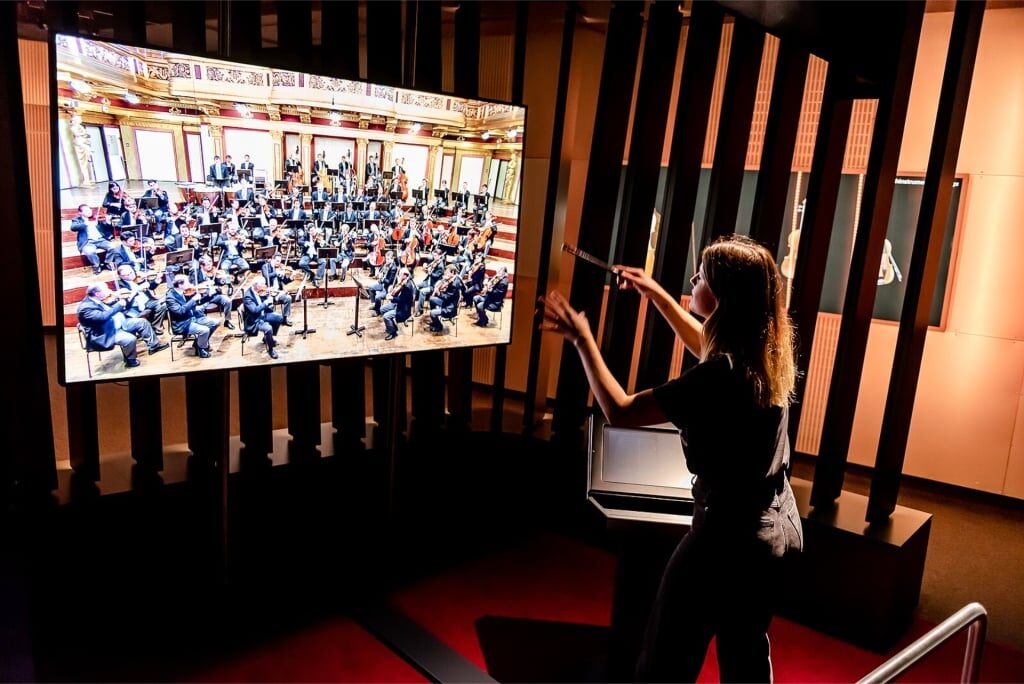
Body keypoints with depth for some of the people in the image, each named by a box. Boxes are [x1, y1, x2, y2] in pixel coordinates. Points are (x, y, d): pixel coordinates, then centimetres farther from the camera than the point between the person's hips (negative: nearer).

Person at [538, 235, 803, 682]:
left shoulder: (721, 376, -28)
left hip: (727, 533, -9)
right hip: (777, 529, 9)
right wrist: (655, 292, 22)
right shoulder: (767, 354, -1)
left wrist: (582, 339, -12)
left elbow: (619, 411, -22)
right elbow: (705, 345, 21)